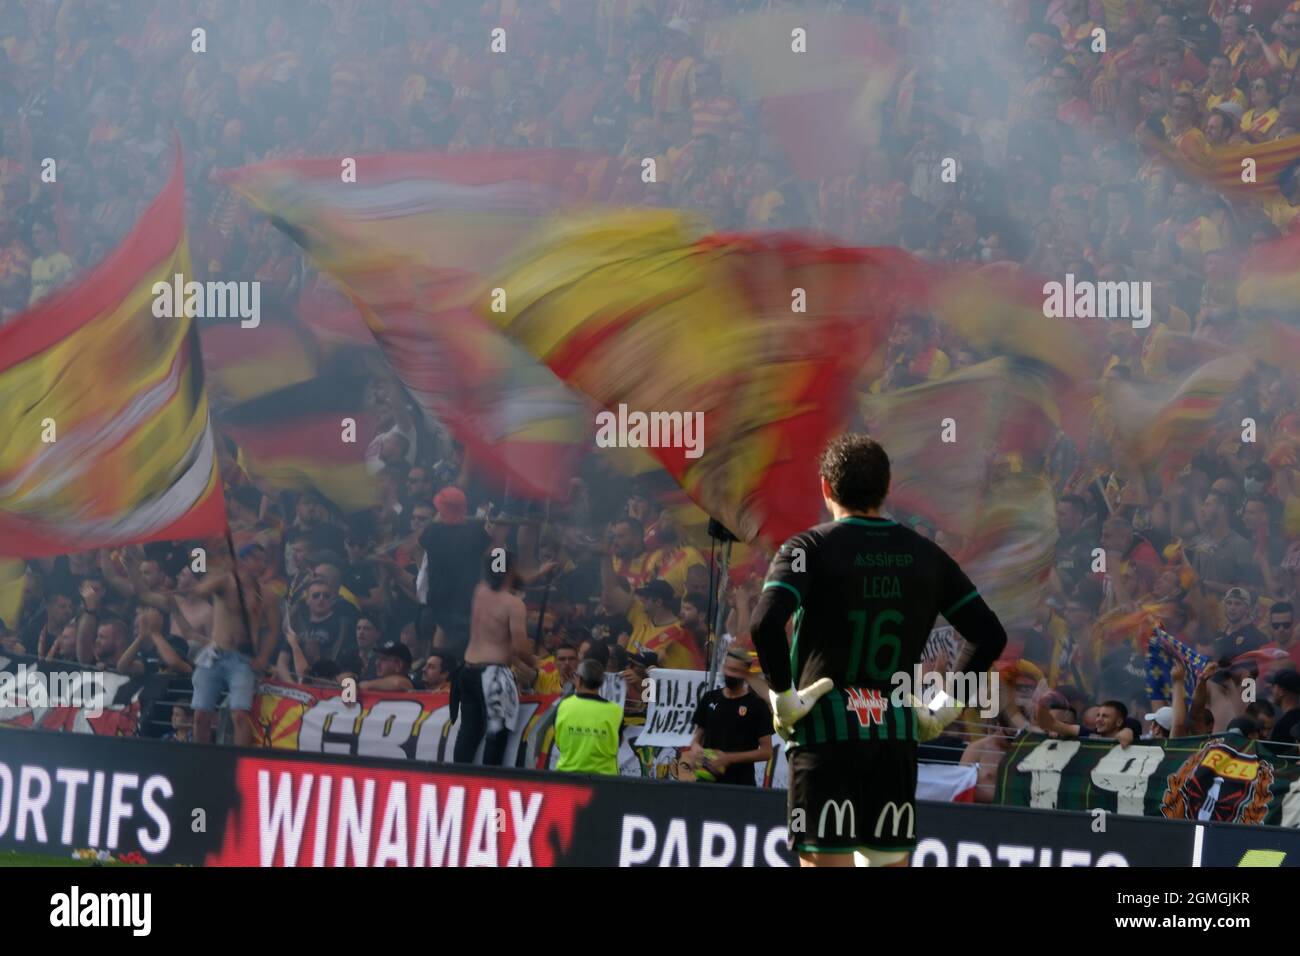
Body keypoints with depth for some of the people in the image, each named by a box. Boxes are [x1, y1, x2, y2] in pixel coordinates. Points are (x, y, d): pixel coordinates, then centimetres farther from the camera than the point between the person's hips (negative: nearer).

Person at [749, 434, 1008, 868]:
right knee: (889, 863, 13)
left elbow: (766, 624, -21)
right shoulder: (925, 555, 9)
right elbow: (990, 635, 11)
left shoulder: (810, 548, -5)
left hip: (825, 738, -4)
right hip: (897, 742, 4)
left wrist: (783, 696, -9)